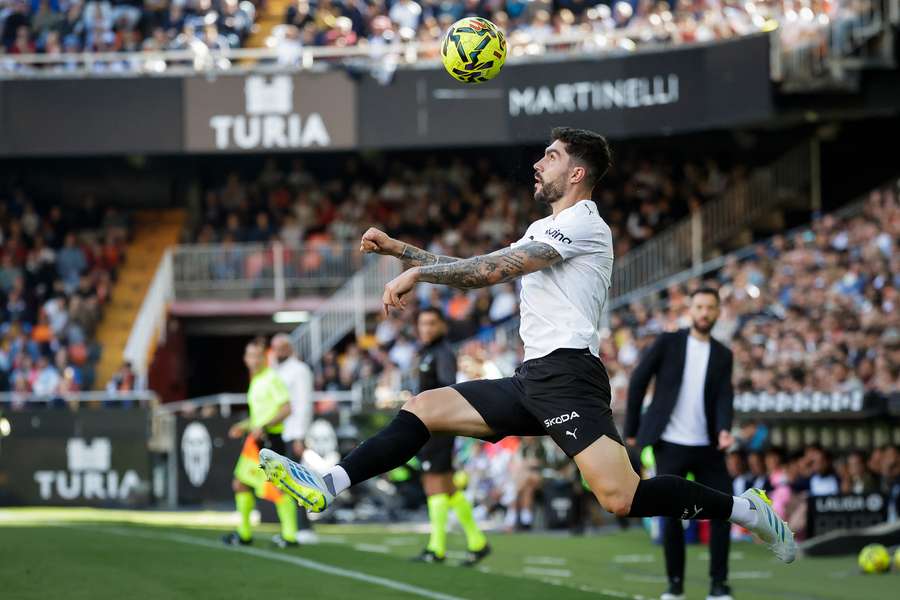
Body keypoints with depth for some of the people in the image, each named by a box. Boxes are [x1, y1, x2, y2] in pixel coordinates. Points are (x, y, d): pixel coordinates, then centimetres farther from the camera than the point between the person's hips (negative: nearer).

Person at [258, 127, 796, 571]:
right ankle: (325, 487, -2)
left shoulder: (584, 224, -5)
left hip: (567, 375, -10)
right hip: (534, 379, 10)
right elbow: (482, 272, 29)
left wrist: (417, 272, -8)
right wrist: (402, 250, 22)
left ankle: (747, 511, -13)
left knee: (621, 498, -26)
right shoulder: (542, 230, 25)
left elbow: (497, 267, -13)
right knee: (422, 409, 4)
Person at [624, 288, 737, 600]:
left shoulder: (723, 355, 9)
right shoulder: (668, 343, 0)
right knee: (671, 514, -5)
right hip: (670, 444, -3)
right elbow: (638, 382, 1)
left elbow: (724, 396, -1)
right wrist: (632, 430, 0)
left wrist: (724, 430, -21)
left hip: (706, 446, 3)